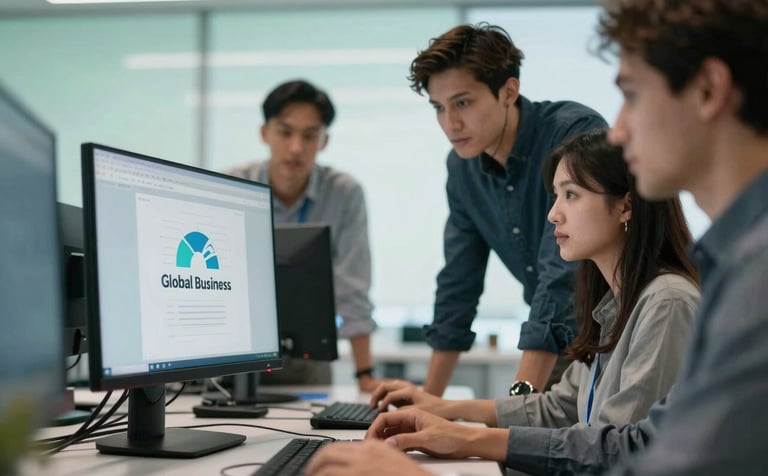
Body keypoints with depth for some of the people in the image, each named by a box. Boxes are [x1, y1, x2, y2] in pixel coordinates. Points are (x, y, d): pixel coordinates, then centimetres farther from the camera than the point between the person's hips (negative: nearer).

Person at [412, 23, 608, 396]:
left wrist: (522, 396, -32)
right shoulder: (462, 165, 0)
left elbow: (563, 273, -28)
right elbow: (458, 283, 6)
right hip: (556, 343, 6)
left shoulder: (577, 133, -21)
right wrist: (429, 400, 7)